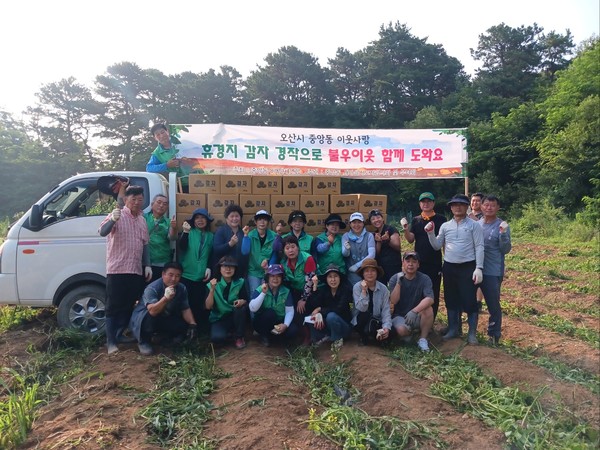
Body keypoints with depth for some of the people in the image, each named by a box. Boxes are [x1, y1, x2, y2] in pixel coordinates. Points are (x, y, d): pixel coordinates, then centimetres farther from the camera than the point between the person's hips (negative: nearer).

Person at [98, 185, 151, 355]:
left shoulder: (142, 220, 13)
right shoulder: (117, 215, -7)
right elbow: (102, 232, -24)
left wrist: (147, 265, 10)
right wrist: (112, 220, -43)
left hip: (136, 271, 6)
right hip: (117, 269, -6)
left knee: (128, 306, 14)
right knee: (113, 307, -1)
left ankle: (119, 336, 27)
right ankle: (111, 342, 5)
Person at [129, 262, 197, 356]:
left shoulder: (182, 289, -12)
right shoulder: (152, 288, -31)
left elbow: (185, 309, -6)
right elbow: (152, 311, -45)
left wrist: (192, 324, -22)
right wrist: (166, 298, -60)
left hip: (165, 319, 5)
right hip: (143, 318, -4)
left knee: (185, 324, -17)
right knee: (150, 317, -37)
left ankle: (173, 334, 18)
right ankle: (143, 342, -9)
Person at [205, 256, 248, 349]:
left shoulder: (240, 283, -5)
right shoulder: (212, 284, -8)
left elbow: (246, 301, -3)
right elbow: (208, 306, -15)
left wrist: (242, 301, -27)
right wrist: (212, 290, -28)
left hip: (236, 316, 2)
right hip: (219, 319, -1)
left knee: (241, 307, -31)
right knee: (217, 338, -30)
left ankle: (239, 337, -9)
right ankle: (230, 332, 7)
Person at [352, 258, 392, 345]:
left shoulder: (383, 289, -5)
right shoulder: (357, 287, -10)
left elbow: (386, 310, -11)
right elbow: (361, 309, -19)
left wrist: (386, 327, -25)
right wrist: (364, 291, -25)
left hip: (376, 322, 2)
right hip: (360, 321, -2)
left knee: (387, 334, -27)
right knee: (365, 315, -35)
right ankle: (364, 337, -4)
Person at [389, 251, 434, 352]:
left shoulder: (424, 279, -10)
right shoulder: (394, 279, -7)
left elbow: (430, 299, -25)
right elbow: (393, 301, -17)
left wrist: (414, 311, -39)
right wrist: (398, 282, -28)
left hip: (417, 317, 0)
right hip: (399, 316, 0)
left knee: (428, 309, -31)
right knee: (401, 330, -32)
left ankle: (423, 339, -10)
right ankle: (409, 334, 8)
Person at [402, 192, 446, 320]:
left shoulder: (440, 219, 1)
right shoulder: (416, 220, 8)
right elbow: (410, 240, 0)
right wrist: (406, 229, -17)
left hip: (435, 263, -2)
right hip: (419, 262, 2)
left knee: (434, 294, 5)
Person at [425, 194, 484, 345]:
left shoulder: (474, 225, -2)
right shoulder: (445, 226, 8)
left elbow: (479, 247, -6)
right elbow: (437, 246, 9)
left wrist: (479, 268, -13)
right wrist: (430, 233, -6)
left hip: (468, 267, -4)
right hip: (449, 267, 4)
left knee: (469, 301, -1)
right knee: (451, 300, 13)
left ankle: (472, 333, 12)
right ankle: (453, 329, 26)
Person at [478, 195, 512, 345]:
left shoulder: (502, 226, -6)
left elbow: (505, 250, -10)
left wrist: (503, 234, -24)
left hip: (493, 272, -5)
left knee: (493, 304, 3)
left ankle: (494, 335, 17)